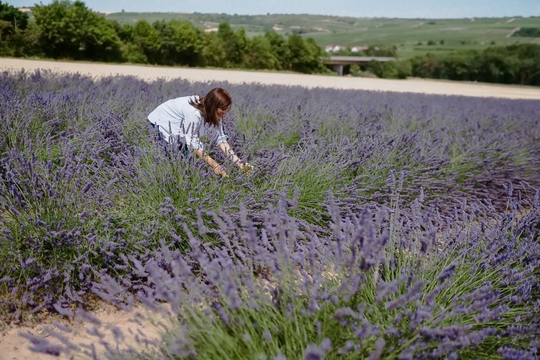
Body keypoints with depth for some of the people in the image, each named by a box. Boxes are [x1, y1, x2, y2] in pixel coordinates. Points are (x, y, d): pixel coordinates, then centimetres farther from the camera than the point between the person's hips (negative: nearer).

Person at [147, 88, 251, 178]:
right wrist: (214, 165, -38)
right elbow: (192, 142, -36)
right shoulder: (193, 113, -40)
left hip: (178, 130, 7)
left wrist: (239, 163, -29)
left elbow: (221, 138, -19)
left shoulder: (214, 114, -17)